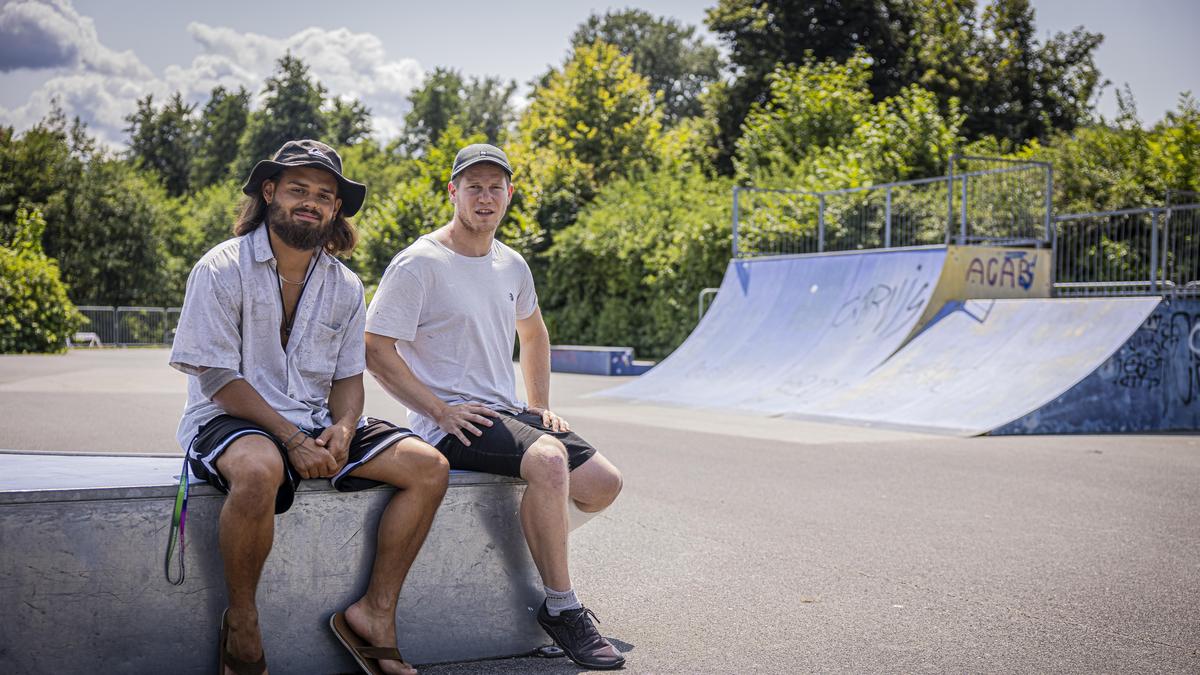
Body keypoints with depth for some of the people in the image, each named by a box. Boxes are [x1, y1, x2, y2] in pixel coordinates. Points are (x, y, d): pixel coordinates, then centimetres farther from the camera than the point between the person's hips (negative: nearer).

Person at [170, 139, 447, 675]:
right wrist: (292, 440, -20)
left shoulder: (345, 287, 9)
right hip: (231, 419, -5)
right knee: (259, 470, -41)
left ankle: (374, 615, -7)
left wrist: (341, 431, -12)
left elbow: (348, 376, 12)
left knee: (428, 466, -11)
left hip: (315, 421, 6)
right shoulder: (221, 269, -8)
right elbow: (219, 379, -12)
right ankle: (241, 624, -16)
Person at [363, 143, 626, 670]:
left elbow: (533, 334, 29)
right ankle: (560, 608, -19)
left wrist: (540, 407, 17)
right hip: (448, 421, -8)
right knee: (548, 459, -32)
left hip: (508, 412, 8)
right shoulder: (419, 264, -9)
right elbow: (375, 349, -13)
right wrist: (440, 410, -18)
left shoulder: (512, 266, 13)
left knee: (603, 484, -4)